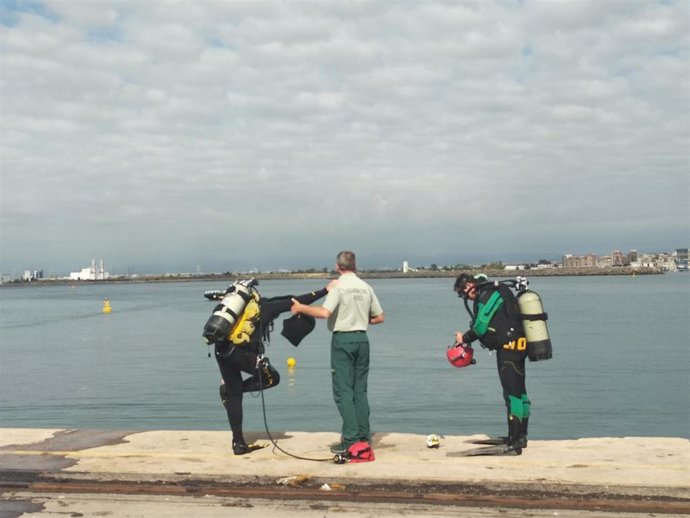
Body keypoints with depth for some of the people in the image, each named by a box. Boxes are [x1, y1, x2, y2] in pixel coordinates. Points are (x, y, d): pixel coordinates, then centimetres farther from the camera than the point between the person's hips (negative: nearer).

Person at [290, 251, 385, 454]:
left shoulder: (338, 286, -10)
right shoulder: (366, 287, 7)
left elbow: (325, 312, -24)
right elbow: (379, 317, 11)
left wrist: (301, 308, -12)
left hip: (342, 339, -5)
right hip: (362, 338, 6)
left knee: (343, 390, -1)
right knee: (360, 389, 12)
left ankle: (350, 439, -3)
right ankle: (364, 436, 14)